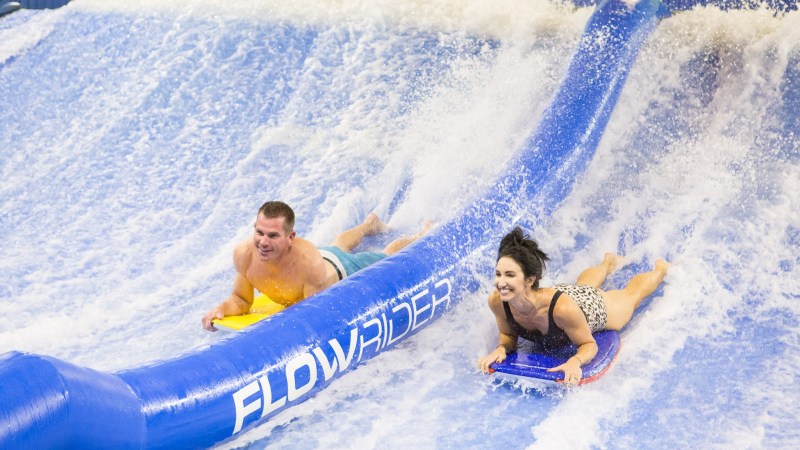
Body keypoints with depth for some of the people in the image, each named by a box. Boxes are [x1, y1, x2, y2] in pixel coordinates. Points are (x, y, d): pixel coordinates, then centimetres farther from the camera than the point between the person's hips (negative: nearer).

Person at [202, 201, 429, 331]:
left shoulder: (309, 262, -51)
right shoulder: (244, 254, -37)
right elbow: (241, 300, -21)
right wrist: (221, 308, -42)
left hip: (343, 271, -5)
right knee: (339, 246, 40)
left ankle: (422, 236, 57)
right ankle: (370, 224, 71)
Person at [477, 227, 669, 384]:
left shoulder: (563, 307, -50)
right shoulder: (497, 301, -38)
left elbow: (590, 344, -33)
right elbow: (508, 335, -16)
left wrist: (575, 361, -53)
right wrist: (500, 349, -37)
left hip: (595, 306, -4)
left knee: (632, 294, 31)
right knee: (584, 283, 41)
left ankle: (660, 268, 62)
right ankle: (608, 262, 74)